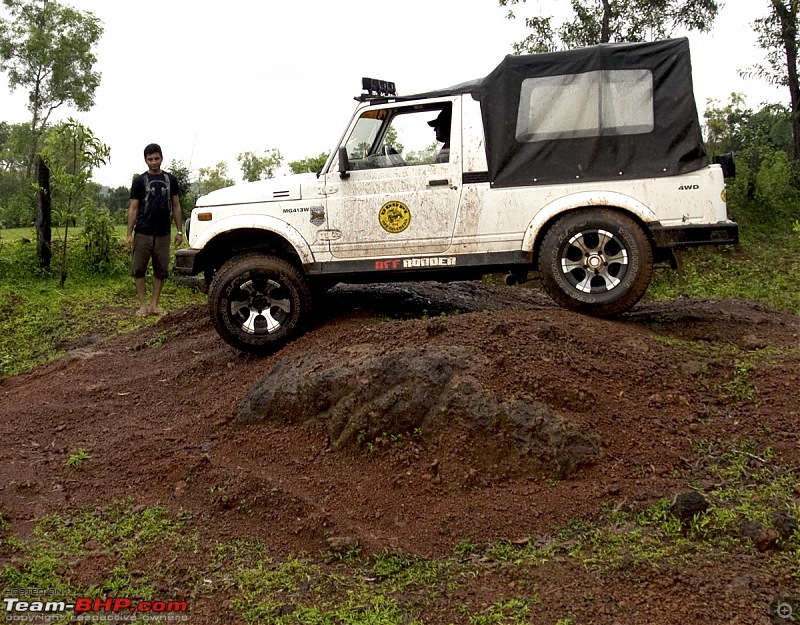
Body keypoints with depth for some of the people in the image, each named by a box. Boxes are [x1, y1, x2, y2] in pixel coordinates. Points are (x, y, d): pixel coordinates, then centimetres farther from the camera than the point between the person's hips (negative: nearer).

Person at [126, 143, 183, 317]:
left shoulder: (170, 179, 10)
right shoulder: (139, 181, 3)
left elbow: (176, 206, 12)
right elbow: (133, 208, 2)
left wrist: (179, 231, 6)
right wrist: (129, 234, -4)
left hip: (163, 234, 2)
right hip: (143, 233, -2)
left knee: (161, 270, 5)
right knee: (138, 270, -1)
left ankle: (154, 305, 14)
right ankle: (143, 306, 8)